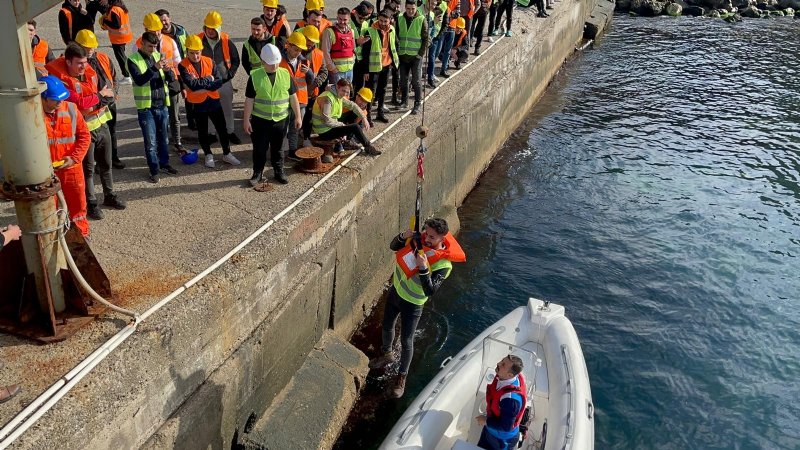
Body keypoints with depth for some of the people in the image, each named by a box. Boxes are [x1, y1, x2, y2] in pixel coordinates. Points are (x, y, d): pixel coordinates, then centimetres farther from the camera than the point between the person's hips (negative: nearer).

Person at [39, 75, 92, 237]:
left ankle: (82, 234, 36)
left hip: (71, 167, 2)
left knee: (77, 202, 16)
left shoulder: (70, 109, -7)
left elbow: (84, 135, -2)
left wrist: (75, 157, -12)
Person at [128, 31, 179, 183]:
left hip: (162, 105, 5)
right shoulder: (133, 60, -8)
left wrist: (167, 70, -19)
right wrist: (154, 68, -33)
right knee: (150, 141, 1)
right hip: (146, 107, -5)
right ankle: (154, 170, 11)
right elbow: (139, 80, -23)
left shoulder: (158, 56, 7)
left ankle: (164, 163, 32)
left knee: (163, 138, 17)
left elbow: (171, 79, 3)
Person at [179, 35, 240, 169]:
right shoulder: (183, 66, -11)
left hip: (213, 100, 2)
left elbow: (219, 82, -12)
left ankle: (227, 154, 25)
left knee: (222, 128, 9)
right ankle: (208, 155, 30)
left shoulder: (209, 62, -3)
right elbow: (192, 84, -24)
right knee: (202, 131, 13)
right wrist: (209, 79, -16)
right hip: (197, 103, -2)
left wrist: (201, 85, -21)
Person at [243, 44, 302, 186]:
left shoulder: (285, 74, -2)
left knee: (277, 148, 15)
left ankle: (279, 172, 30)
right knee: (259, 148, 7)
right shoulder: (255, 76, -8)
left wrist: (298, 116, 4)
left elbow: (293, 97, 4)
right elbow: (249, 100, -5)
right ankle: (258, 173, 21)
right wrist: (246, 120, -6)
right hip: (260, 120, -1)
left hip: (280, 119, 1)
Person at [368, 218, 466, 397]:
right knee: (387, 327, 25)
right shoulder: (419, 239, -15)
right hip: (395, 291, 6)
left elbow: (430, 291, -35)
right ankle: (386, 354, 55)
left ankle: (402, 377, 29)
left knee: (406, 342, 4)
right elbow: (394, 247, -2)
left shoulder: (443, 264, -30)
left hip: (412, 303, -6)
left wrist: (423, 268, -45)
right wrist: (403, 237, -23)